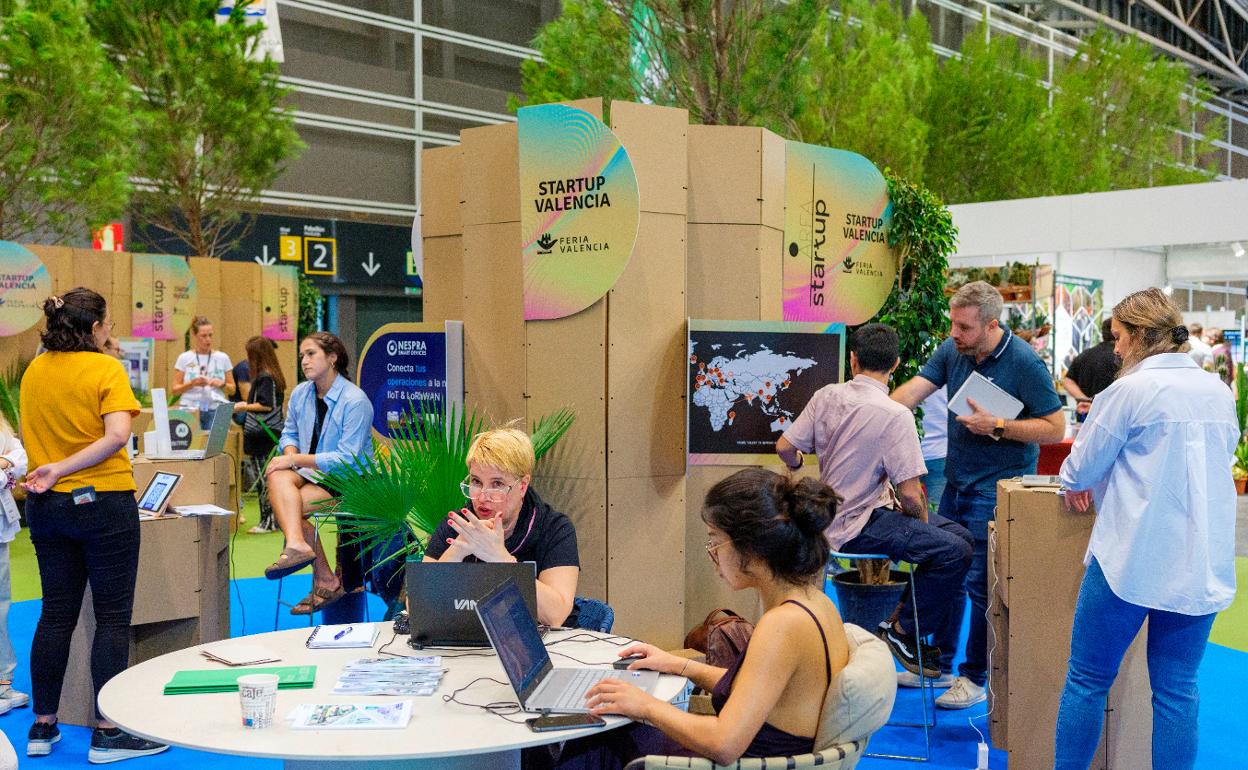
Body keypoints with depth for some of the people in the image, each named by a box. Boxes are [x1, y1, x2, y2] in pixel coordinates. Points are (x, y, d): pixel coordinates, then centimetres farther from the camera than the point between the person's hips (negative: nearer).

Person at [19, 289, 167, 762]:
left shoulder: (33, 372, 6)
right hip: (102, 502, -6)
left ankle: (42, 728, 20)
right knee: (113, 617, 2)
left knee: (55, 614, 14)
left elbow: (30, 435, 18)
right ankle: (108, 734, 4)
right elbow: (117, 435, -24)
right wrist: (62, 469, -20)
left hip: (46, 506, 6)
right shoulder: (105, 369, -12)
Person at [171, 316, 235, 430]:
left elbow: (232, 389, 11)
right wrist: (192, 384, -14)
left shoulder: (222, 358, 7)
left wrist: (222, 384, -10)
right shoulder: (184, 358, 4)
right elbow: (174, 390, 3)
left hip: (216, 411, 1)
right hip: (190, 410, -1)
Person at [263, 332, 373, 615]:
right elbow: (289, 434, 21)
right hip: (311, 473, 6)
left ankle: (325, 581, -23)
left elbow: (347, 459, -19)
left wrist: (297, 459, -20)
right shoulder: (300, 393, 8)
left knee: (280, 504, -25)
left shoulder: (355, 401, -14)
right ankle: (297, 544, -47)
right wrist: (290, 453, -4)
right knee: (278, 478, -29)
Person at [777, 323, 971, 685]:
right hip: (858, 527, -8)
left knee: (959, 534, 12)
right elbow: (910, 492, -19)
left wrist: (797, 465, 27)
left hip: (834, 514, 8)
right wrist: (922, 519, 2)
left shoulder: (827, 396, 0)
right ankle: (902, 630, -2)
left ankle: (905, 620, 17)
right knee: (955, 552, -15)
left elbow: (785, 447, 4)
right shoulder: (895, 415, -18)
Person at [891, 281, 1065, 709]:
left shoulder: (1024, 363, -16)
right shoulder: (952, 351, 1)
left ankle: (975, 677, 13)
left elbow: (1055, 429, -15)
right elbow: (911, 392, -6)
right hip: (957, 480, 7)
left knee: (981, 582, -1)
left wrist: (997, 426, -22)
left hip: (997, 488, -7)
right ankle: (940, 662, 30)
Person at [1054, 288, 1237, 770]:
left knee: (1088, 681, 6)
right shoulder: (1219, 392, 8)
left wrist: (1073, 483, 20)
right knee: (1177, 688, 11)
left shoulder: (1131, 391, -10)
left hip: (1132, 561, -5)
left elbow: (1080, 468, -2)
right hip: (1203, 564, 6)